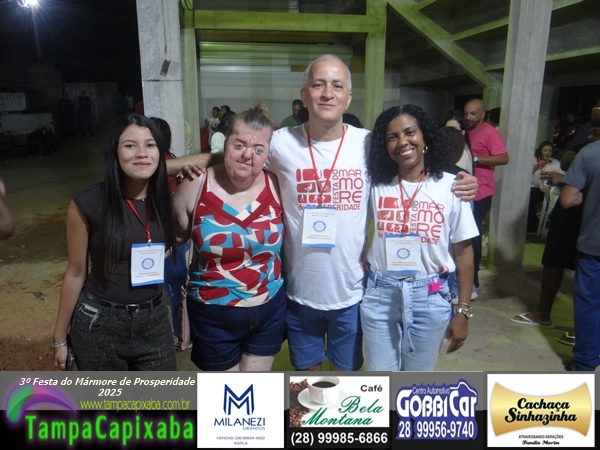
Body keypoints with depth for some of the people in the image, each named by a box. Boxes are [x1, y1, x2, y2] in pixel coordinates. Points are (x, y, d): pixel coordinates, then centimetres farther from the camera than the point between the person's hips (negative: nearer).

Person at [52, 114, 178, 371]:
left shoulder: (165, 200, -5)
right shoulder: (87, 204, -14)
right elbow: (76, 273, -5)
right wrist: (60, 337, 1)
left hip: (154, 321, 3)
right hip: (99, 324, -2)